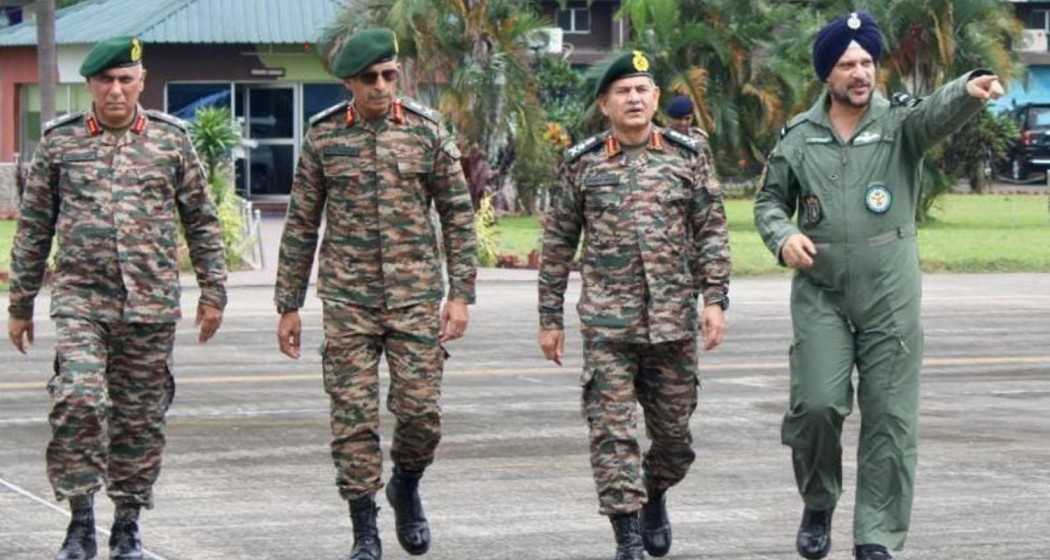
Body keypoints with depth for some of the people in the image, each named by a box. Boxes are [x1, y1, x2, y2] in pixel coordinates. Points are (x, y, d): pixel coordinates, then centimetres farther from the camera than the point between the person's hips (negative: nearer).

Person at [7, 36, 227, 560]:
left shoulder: (172, 141, 6)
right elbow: (33, 227, 10)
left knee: (141, 418, 5)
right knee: (79, 399, -18)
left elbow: (202, 223, 12)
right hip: (80, 301, -1)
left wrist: (212, 292, 8)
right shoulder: (59, 142, 5)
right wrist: (20, 304, 10)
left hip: (150, 305, 1)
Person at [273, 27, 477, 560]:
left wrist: (460, 293, -2)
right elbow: (301, 225, 7)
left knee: (421, 411, -4)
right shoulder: (323, 136, 2)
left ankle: (406, 487, 27)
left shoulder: (428, 131, 2)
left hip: (416, 295, 0)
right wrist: (288, 306, 6)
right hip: (347, 300, 0)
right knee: (353, 416, -2)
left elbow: (458, 215, 5)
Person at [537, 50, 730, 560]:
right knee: (612, 431, -8)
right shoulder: (582, 164, 3)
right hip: (607, 325, -1)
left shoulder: (687, 156, 5)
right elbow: (557, 244, 8)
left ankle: (655, 496, 38)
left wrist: (715, 299, -6)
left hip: (673, 321, 1)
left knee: (673, 429, 10)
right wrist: (550, 318, 6)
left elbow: (712, 233, 5)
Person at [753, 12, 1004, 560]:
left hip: (890, 294, -1)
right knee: (817, 403, -9)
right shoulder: (798, 138, 5)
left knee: (891, 418, -1)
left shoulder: (899, 121, -3)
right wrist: (782, 237, -6)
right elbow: (769, 201, 16)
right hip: (820, 293, 1)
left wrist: (970, 91, -49)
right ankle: (818, 506, 18)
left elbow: (938, 111, -25)